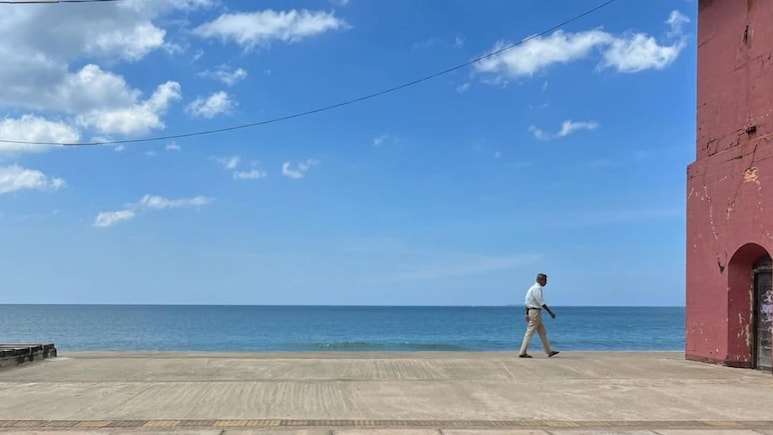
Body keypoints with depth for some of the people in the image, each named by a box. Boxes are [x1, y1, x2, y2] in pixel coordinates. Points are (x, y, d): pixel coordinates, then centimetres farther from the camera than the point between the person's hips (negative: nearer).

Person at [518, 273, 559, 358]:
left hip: (531, 311, 10)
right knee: (530, 332, -7)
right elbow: (541, 302, -19)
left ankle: (548, 351, 18)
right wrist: (550, 312, -16)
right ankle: (522, 353, -5)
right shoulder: (537, 289, -14)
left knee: (543, 332, 13)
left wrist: (527, 314, 17)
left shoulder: (532, 288, 15)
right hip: (535, 312, -10)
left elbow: (527, 302, 17)